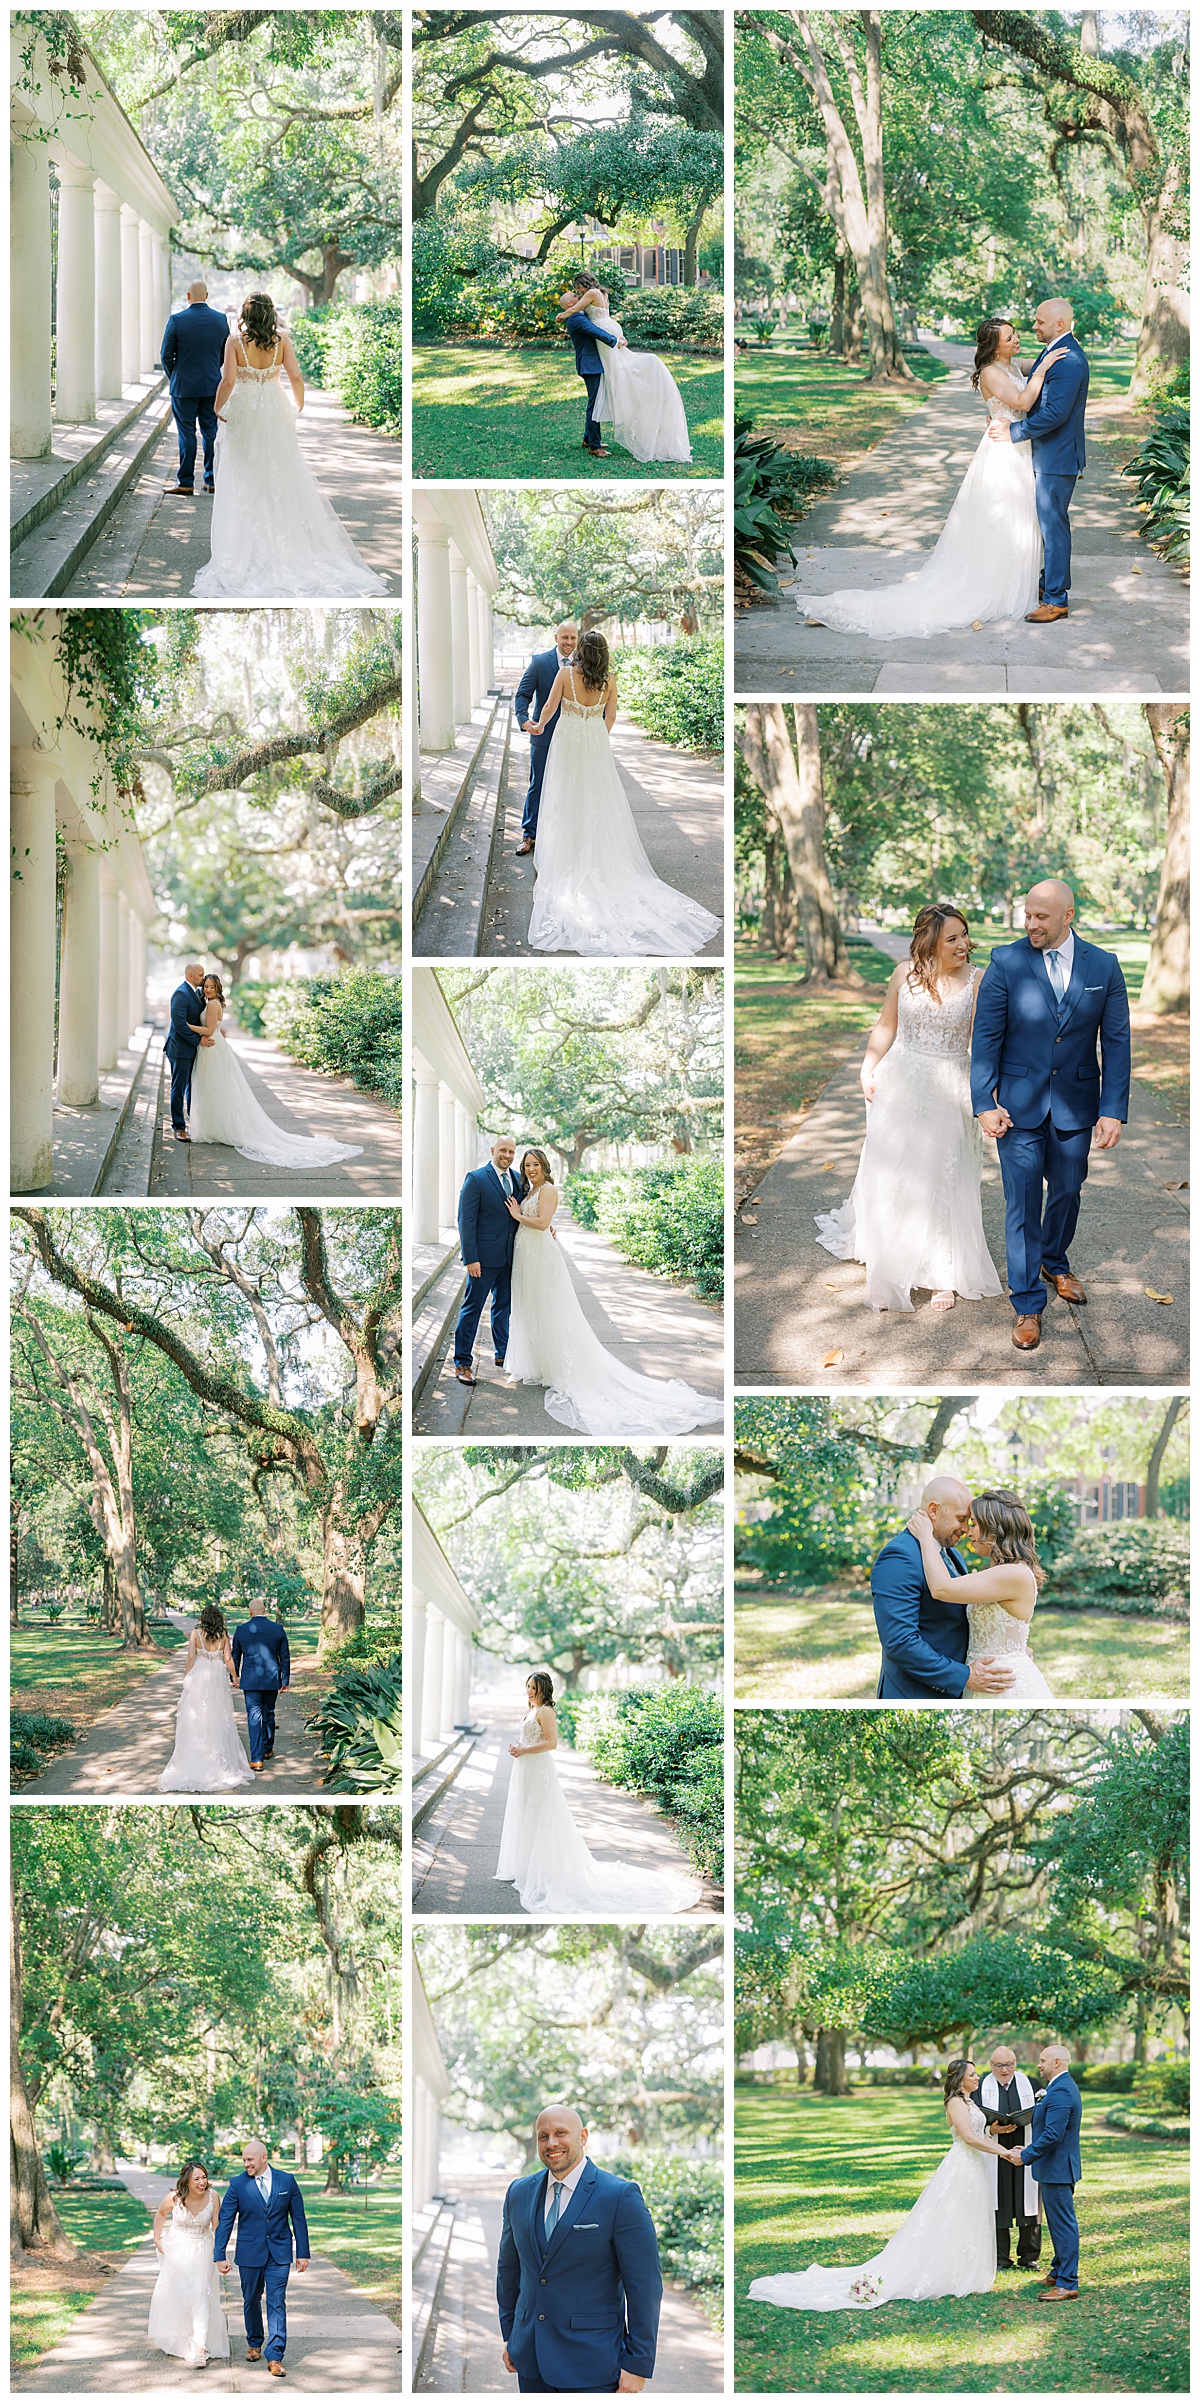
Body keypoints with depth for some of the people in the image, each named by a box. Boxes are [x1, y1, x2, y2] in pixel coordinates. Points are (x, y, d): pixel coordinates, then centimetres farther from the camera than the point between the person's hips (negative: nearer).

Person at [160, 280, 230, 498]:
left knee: (186, 433, 1)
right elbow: (225, 353, 8)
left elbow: (166, 355, -6)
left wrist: (173, 378, 10)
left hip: (184, 387, -3)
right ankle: (212, 479, 13)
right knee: (211, 432, 10)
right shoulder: (221, 319, -1)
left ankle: (185, 482, 4)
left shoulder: (177, 320, -11)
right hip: (212, 386, 3)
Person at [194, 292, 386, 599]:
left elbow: (228, 381, -16)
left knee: (245, 483, 5)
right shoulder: (281, 339, -4)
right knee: (282, 478, 9)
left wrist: (217, 409, -1)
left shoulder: (235, 340, -9)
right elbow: (296, 377, -6)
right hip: (275, 412, 2)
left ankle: (248, 550, 3)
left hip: (243, 413, -2)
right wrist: (298, 406, 10)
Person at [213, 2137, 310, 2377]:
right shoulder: (237, 2185, -4)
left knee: (277, 2303, -6)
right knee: (251, 2301, 13)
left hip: (279, 2254, -1)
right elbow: (224, 2221, -3)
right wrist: (220, 2256, -8)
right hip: (249, 2253, 1)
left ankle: (275, 2357, -8)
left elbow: (298, 2218, 4)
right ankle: (254, 2344, 35)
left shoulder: (286, 2181, -1)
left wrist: (303, 2253, 2)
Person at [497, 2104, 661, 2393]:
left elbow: (644, 2287, -9)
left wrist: (638, 2366, -11)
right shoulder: (519, 2193, 8)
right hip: (530, 2360, 5)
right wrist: (509, 2337, 18)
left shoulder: (621, 2196, -9)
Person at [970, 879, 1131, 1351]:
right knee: (1023, 1202, 0)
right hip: (1019, 1104, -2)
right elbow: (986, 1036, -6)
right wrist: (984, 1103, -13)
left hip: (1075, 1106, 2)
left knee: (1067, 1191, 17)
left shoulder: (1103, 966, -4)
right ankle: (1027, 1304, 9)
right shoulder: (1007, 962, -8)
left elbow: (1116, 1041, -2)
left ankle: (1054, 1262, 44)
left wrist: (1113, 1110, -7)